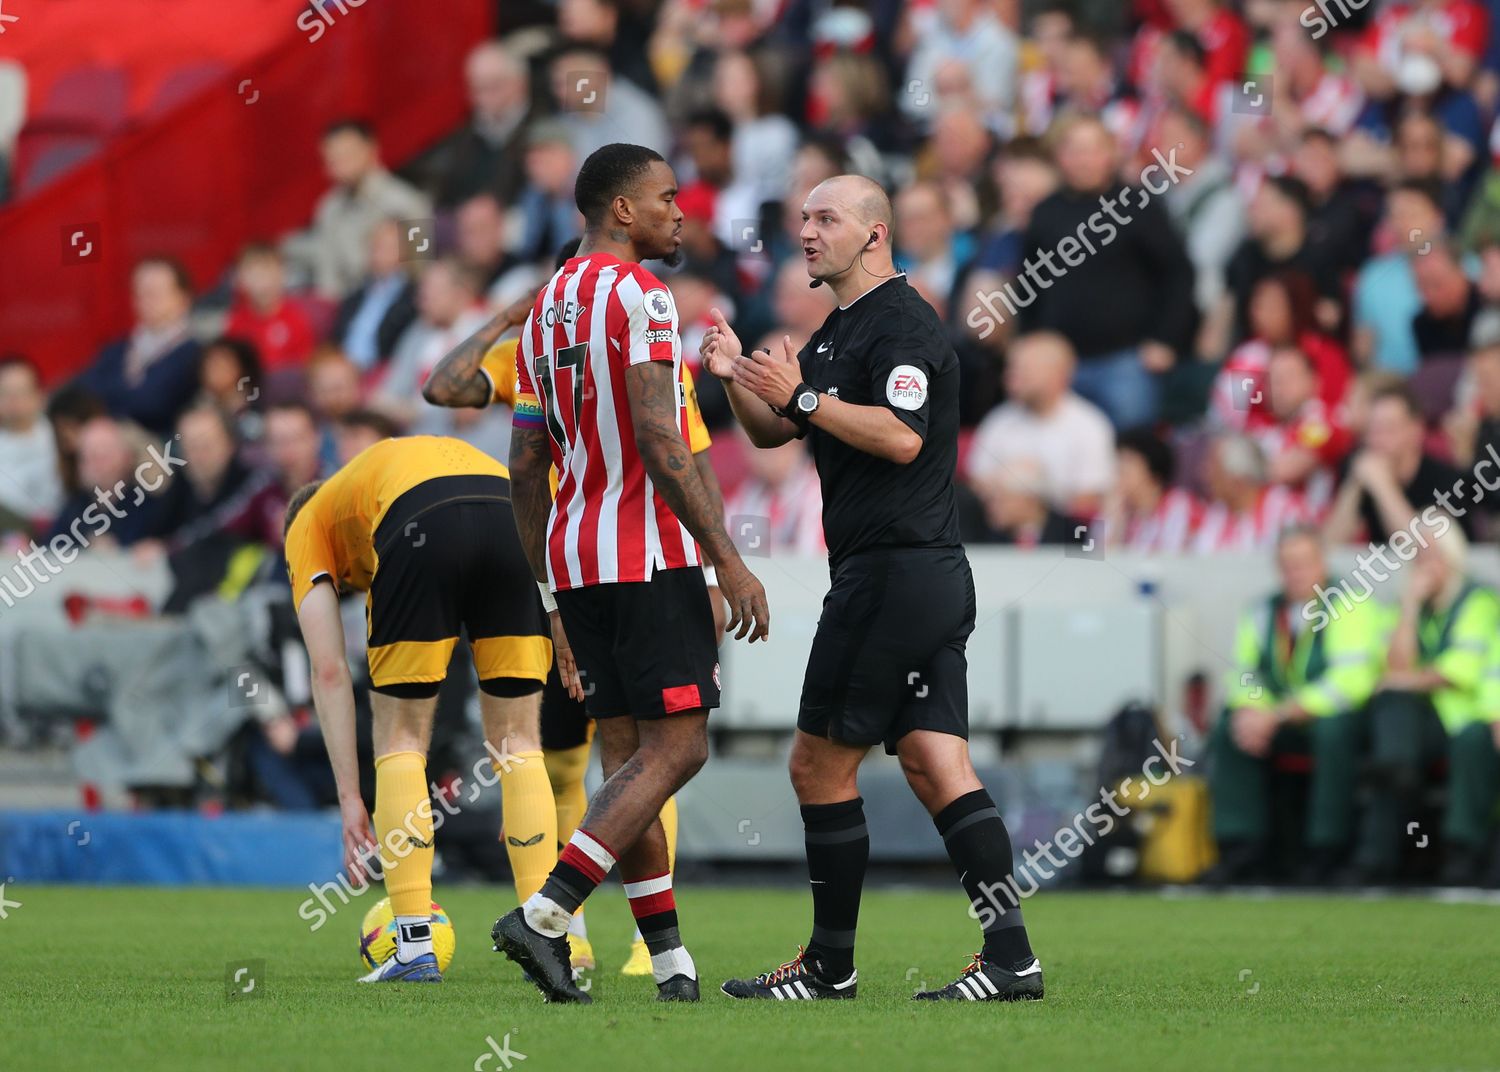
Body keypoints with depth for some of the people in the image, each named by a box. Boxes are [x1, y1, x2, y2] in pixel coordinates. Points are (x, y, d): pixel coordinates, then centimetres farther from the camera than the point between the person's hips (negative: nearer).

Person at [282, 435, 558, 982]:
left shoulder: (308, 528, 31)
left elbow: (329, 672, 18)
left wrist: (350, 798, 17)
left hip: (421, 525, -4)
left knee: (400, 738, 11)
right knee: (516, 742, 14)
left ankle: (415, 947, 5)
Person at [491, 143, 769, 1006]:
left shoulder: (546, 309, 17)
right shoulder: (636, 293, -9)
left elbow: (527, 468, 18)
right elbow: (658, 440, -19)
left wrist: (555, 601, 22)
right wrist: (728, 559, -18)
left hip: (573, 556, 9)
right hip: (649, 554, -9)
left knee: (630, 758, 8)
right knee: (675, 748, -7)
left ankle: (673, 964, 6)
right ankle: (545, 916, -16)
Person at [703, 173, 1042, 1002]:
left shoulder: (901, 324, -11)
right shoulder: (838, 332, 21)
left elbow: (902, 437, -22)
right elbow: (772, 431, 24)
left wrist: (803, 395, -22)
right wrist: (737, 377, 6)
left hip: (893, 574, -10)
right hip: (933, 576, 10)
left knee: (819, 764, -3)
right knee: (935, 767, 3)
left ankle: (830, 965, 3)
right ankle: (1009, 956, -3)